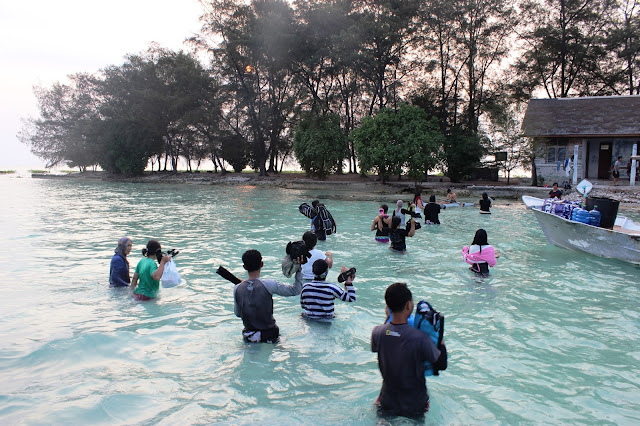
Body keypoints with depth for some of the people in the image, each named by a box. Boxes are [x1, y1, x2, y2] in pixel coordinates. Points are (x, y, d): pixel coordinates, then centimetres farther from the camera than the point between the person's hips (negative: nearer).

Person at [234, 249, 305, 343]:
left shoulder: (237, 289, -7)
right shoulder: (269, 284, -17)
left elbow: (237, 314, 6)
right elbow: (296, 290, -8)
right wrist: (299, 268, -1)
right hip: (269, 336, -3)